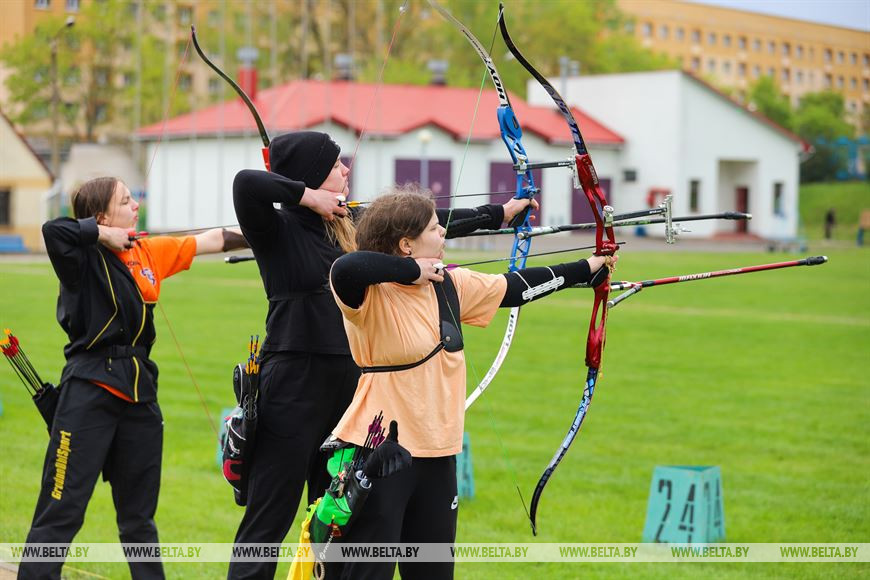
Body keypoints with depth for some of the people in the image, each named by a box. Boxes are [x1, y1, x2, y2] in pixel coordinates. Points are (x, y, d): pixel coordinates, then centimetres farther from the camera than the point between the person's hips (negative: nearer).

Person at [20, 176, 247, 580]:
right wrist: (106, 236, -16)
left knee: (139, 512, 16)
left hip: (138, 390, 7)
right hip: (90, 391, -7)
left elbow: (214, 240, 19)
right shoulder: (84, 258, -8)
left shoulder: (150, 252, 10)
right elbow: (54, 230, -29)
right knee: (61, 511, -8)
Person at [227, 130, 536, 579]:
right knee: (268, 519, -5)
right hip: (293, 387, -7)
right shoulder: (278, 230, -10)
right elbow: (246, 183, -29)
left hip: (346, 384, 7)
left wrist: (497, 213, 23)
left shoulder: (349, 227, 10)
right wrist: (309, 197, -19)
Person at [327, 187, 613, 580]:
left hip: (436, 455, 8)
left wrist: (587, 269, 26)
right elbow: (345, 269, -38)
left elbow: (516, 287, 19)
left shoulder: (450, 285, 7)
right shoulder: (371, 295, -16)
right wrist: (412, 271, -24)